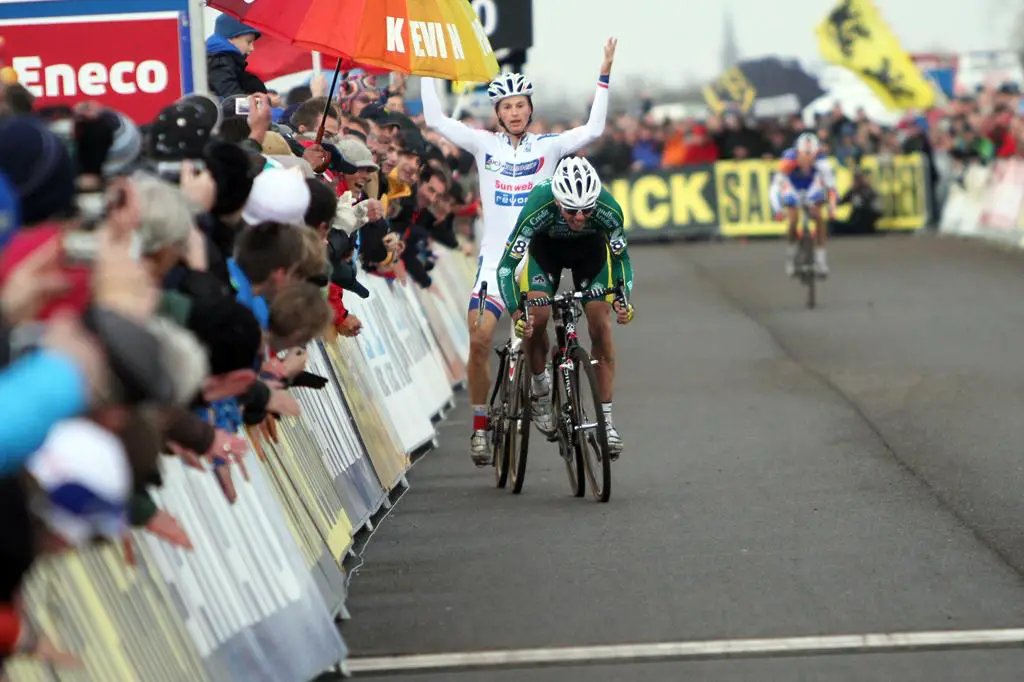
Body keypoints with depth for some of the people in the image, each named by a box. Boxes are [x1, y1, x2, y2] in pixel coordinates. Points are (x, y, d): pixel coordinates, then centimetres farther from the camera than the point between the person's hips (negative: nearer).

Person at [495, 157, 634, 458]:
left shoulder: (608, 209, -35)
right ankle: (539, 387, 8)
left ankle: (606, 421, -8)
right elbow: (506, 265, -32)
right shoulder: (538, 206, -40)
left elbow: (621, 257, -16)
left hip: (591, 247, 1)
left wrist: (623, 299, -33)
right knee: (535, 317, -20)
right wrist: (516, 313, -45)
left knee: (601, 325, -13)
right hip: (546, 246, -1)